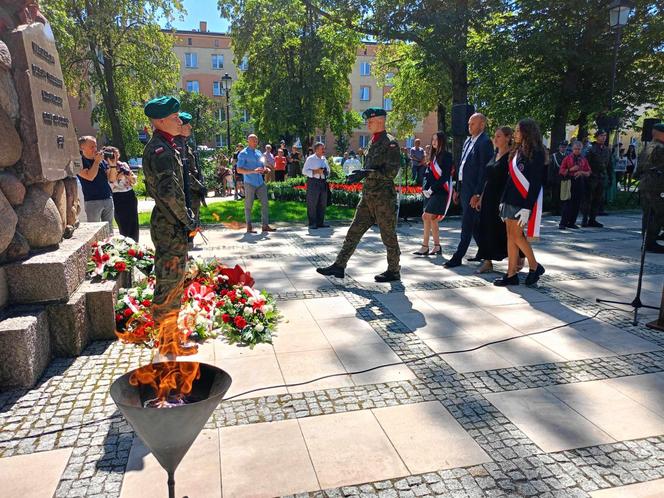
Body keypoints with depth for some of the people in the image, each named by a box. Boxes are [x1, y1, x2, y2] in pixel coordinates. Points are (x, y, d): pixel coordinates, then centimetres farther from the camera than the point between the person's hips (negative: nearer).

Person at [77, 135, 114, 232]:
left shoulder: (102, 161, 12)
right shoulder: (80, 162, -3)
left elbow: (112, 179, 10)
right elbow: (90, 177, -18)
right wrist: (97, 161, -9)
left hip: (108, 199, 5)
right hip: (92, 201, -5)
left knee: (109, 231, 11)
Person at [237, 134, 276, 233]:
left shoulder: (259, 153, 16)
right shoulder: (243, 154, -4)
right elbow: (239, 170, -10)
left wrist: (266, 169, 0)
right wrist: (253, 171, -23)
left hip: (260, 182, 6)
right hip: (250, 183, -6)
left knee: (265, 204, 2)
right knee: (248, 206, 2)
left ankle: (265, 225, 8)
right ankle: (249, 227, 10)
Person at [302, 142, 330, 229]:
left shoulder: (324, 159, 15)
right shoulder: (310, 159, -3)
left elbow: (328, 170, 27)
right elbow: (304, 171, -7)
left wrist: (326, 172, 3)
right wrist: (315, 172, -17)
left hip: (323, 182, 7)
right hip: (313, 182, -6)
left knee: (322, 204, 9)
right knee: (312, 204, -4)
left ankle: (320, 222, 19)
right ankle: (312, 223, 3)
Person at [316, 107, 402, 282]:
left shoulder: (390, 143, -9)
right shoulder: (372, 142, 16)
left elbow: (391, 171, -17)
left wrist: (367, 173, -23)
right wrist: (359, 175, 16)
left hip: (384, 197, -8)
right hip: (368, 196, 8)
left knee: (388, 235, 2)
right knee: (354, 231, 7)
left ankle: (393, 271, 16)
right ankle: (339, 266, 11)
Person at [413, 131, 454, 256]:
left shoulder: (447, 156, -7)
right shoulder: (433, 156, 16)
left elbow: (445, 176, -14)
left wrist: (432, 189, -15)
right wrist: (425, 188, 2)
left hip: (441, 192, -8)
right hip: (430, 192, 8)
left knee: (427, 216, -15)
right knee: (432, 219, 9)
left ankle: (425, 247, -10)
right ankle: (437, 247, 17)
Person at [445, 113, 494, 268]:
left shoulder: (485, 142, -11)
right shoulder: (468, 141, 16)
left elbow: (484, 169, -17)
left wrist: (477, 194, -20)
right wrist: (457, 189, 16)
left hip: (473, 189, -9)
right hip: (464, 188, 9)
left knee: (467, 225, -4)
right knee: (474, 223, 16)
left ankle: (458, 257, 0)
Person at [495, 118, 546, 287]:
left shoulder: (536, 154, -10)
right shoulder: (517, 151, 14)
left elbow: (536, 183, -14)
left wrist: (527, 208, -20)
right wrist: (503, 200, 13)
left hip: (524, 201, -8)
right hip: (511, 200, 8)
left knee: (517, 235, -7)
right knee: (510, 235, 5)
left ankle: (534, 267, 13)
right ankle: (511, 274, 9)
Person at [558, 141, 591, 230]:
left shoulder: (584, 160, 12)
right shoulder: (567, 158, 5)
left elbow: (588, 173, 11)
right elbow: (561, 171, 0)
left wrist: (581, 172, -8)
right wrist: (570, 169, -13)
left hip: (580, 183, 3)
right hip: (569, 182, -3)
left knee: (577, 204, 4)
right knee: (567, 203, -8)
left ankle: (572, 223, 12)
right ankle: (563, 223, -6)